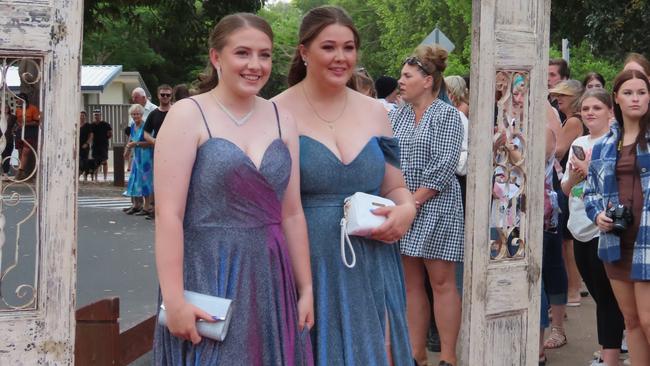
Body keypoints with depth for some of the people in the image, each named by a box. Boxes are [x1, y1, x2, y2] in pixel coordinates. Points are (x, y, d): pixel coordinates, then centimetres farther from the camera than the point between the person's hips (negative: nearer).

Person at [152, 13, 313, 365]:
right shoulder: (188, 115, -7)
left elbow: (292, 214, 10)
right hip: (207, 278, -4)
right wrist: (174, 300, -17)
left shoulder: (281, 120, 8)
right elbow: (168, 214, -12)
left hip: (270, 280, 5)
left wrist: (306, 289, 9)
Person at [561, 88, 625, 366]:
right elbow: (566, 189, 17)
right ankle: (613, 344, 24)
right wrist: (573, 177, -4)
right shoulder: (578, 143, 14)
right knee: (597, 293, 13)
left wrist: (589, 171, -16)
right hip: (580, 228, 7)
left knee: (606, 296, -4)